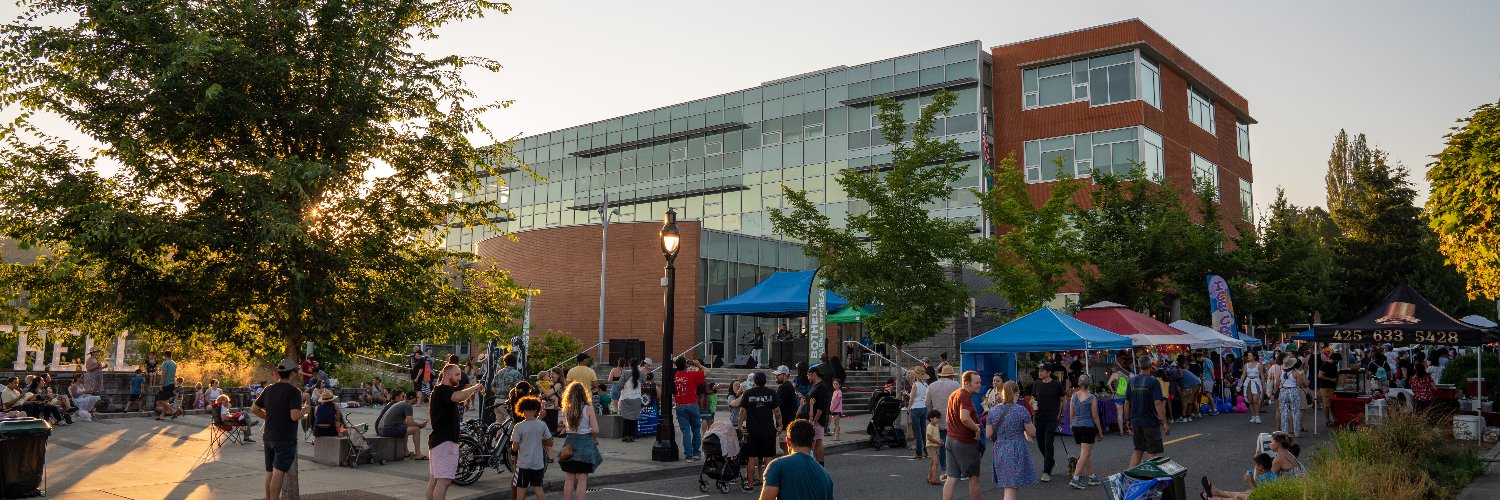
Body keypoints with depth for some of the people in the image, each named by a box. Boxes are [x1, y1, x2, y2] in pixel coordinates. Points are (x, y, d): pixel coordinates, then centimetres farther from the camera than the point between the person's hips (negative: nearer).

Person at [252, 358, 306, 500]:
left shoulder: (269, 390, 7)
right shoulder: (294, 392, -15)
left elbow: (254, 409, 13)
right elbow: (294, 416, -23)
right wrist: (304, 412, -4)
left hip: (268, 437, 7)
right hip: (285, 439, -7)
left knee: (270, 473, 15)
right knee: (278, 473, -9)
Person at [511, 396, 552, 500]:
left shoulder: (519, 427, -10)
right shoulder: (542, 425, -3)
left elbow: (514, 448, -10)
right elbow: (550, 443, 2)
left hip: (523, 463, -2)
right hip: (538, 463, 2)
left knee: (521, 489, 6)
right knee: (538, 488, 9)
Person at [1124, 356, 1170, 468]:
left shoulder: (1132, 381, 3)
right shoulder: (1153, 381, -12)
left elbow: (1127, 403, 7)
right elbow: (1158, 404, -18)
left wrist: (1128, 421, 16)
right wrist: (1165, 423, -14)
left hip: (1135, 422, 5)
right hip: (1151, 423, -5)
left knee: (1138, 450, 17)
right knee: (1152, 453, 5)